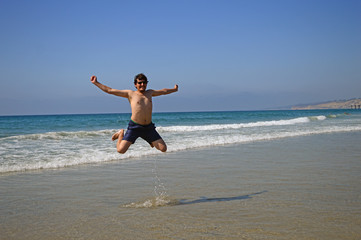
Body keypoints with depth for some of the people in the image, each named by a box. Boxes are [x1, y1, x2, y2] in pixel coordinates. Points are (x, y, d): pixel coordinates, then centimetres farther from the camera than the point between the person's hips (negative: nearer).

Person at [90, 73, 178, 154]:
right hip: (134, 126, -4)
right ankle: (121, 134, 18)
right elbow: (110, 90, 3)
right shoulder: (130, 94, 3)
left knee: (163, 149, -1)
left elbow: (163, 91, 33)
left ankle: (150, 140, 30)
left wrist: (174, 89, 46)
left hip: (149, 127, 4)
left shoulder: (149, 93, 16)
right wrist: (96, 83, 1)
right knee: (121, 150, -14)